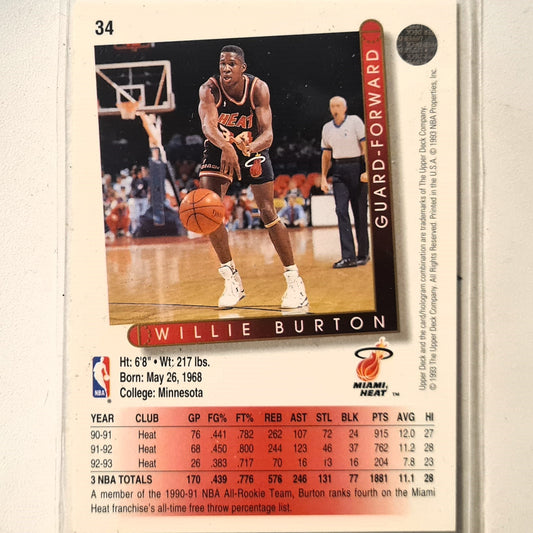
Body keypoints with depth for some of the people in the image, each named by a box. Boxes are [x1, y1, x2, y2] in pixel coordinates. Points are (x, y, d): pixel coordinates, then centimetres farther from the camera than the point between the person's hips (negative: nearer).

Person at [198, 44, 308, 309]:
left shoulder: (259, 88, -19)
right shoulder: (209, 89, -19)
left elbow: (267, 134, -27)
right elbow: (208, 124, -37)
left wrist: (247, 148, -49)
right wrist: (225, 148, -58)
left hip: (253, 149, -1)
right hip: (219, 149, 1)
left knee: (268, 213, -10)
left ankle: (294, 280, 0)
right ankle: (232, 279, -3)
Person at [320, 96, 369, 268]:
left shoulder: (355, 121, 1)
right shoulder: (327, 128, 13)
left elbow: (365, 146, -5)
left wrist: (368, 170, -14)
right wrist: (323, 177, 13)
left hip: (357, 168, -3)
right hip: (338, 171, 3)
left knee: (360, 212, -1)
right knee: (341, 210, -9)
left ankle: (363, 254, 10)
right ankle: (348, 256, -11)